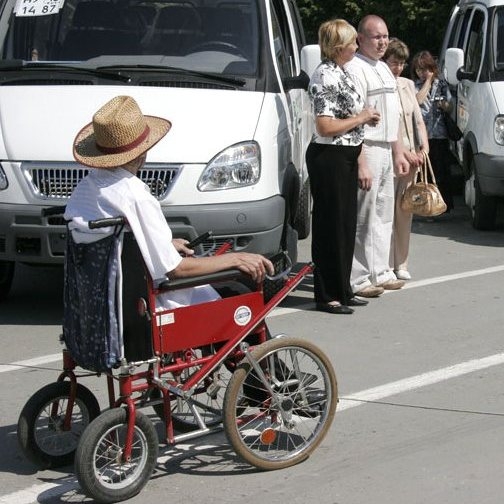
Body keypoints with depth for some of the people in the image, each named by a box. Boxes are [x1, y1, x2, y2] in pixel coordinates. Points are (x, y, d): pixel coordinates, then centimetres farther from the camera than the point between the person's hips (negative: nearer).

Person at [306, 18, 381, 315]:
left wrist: (364, 116, 8)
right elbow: (325, 127, -23)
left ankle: (342, 290, 24)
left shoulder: (339, 73, 12)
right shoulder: (326, 78, -18)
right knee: (331, 226, -3)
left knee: (346, 224, 14)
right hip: (329, 157, -10)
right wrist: (361, 118, -13)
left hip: (345, 157, 10)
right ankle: (327, 296, 5)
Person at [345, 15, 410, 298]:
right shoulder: (355, 68, -13)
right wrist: (361, 165, -24)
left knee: (384, 216, 14)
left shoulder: (384, 69, 17)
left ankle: (381, 272, 22)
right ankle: (359, 279, -3)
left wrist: (399, 154, 21)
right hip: (367, 150, -9)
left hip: (386, 151, 10)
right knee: (363, 218, -7)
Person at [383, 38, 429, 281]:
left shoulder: (408, 85, 14)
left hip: (411, 155, 6)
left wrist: (424, 147, 2)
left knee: (405, 211, 7)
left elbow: (418, 119, 16)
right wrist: (402, 152, -14)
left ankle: (400, 264, 14)